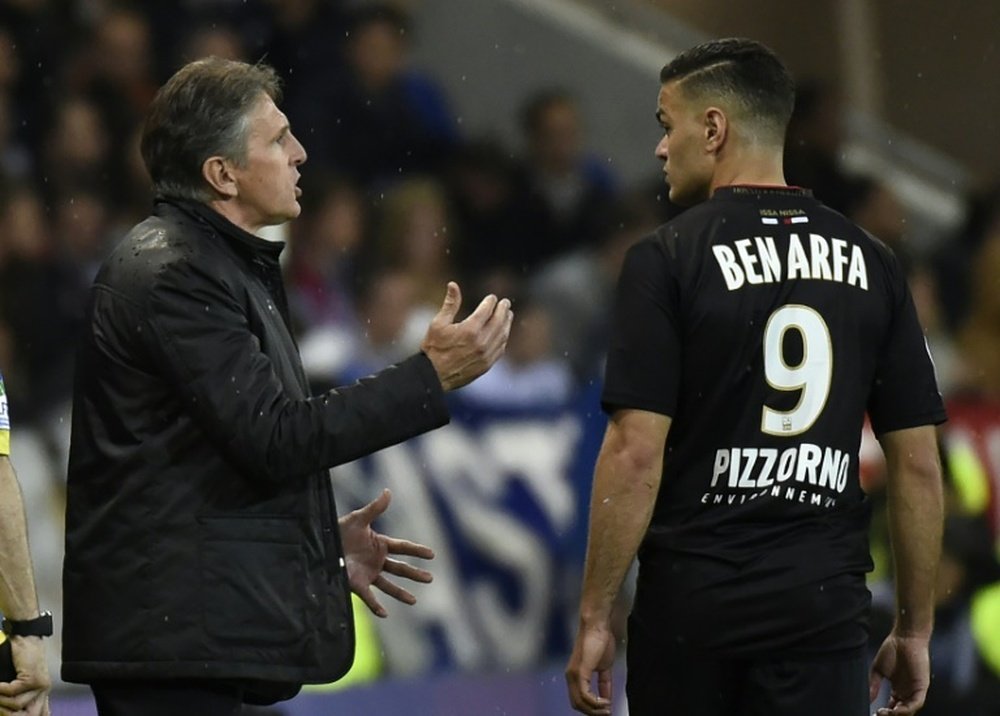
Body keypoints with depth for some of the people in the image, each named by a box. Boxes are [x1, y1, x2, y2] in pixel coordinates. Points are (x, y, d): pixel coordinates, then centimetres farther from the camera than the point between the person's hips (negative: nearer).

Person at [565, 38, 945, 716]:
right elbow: (918, 463, 6)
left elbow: (635, 455, -11)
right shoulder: (871, 263, 6)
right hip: (823, 605, 2)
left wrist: (595, 618, -6)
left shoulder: (668, 258, -5)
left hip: (690, 604, -2)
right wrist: (915, 630, 13)